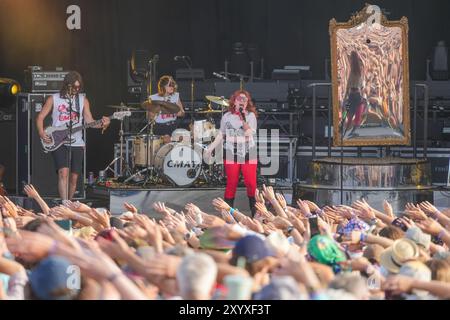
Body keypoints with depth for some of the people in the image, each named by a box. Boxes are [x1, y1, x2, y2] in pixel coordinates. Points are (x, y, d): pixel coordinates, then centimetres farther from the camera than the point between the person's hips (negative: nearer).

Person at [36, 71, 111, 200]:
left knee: (74, 178, 3)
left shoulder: (83, 100, 9)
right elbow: (40, 117, 6)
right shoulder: (54, 99, 2)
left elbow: (89, 121, 4)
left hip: (76, 144, 3)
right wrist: (42, 133, -10)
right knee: (63, 172, -21)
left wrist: (102, 124, -17)